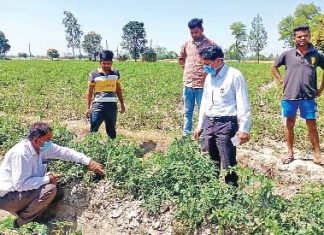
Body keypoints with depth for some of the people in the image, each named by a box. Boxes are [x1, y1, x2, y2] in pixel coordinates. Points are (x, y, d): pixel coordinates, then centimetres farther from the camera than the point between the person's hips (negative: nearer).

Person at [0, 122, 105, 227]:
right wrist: (47, 179, -26)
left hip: (26, 188, 9)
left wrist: (88, 162, -9)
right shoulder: (21, 154, -31)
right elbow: (20, 184, -33)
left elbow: (64, 152, -4)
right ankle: (22, 222, -6)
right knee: (49, 189, -26)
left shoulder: (43, 147, -7)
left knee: (58, 193, 8)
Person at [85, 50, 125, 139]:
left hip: (112, 106, 3)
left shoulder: (116, 73, 7)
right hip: (98, 105, -3)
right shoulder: (94, 74, -2)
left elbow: (118, 90, 16)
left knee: (111, 130, 14)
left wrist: (122, 104, 16)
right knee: (93, 130, -3)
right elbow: (89, 92, 1)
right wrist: (88, 107, -4)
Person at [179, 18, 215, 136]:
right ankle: (186, 135, 26)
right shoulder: (186, 44, 7)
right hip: (188, 84, 4)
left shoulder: (210, 44, -5)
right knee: (187, 112, 14)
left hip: (202, 84, -4)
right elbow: (181, 59, 23)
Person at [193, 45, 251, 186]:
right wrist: (200, 125, 21)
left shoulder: (235, 76, -9)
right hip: (209, 123, 7)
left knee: (228, 164, -2)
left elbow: (243, 105, -11)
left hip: (226, 124, -7)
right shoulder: (209, 77, 13)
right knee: (212, 161, 15)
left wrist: (243, 129, -15)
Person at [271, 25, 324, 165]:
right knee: (289, 124, 9)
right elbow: (274, 67, 13)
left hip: (308, 97, 0)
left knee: (312, 126, 7)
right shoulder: (287, 54, -1)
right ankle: (290, 153, 24)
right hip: (289, 97, 0)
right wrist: (281, 81, 4)